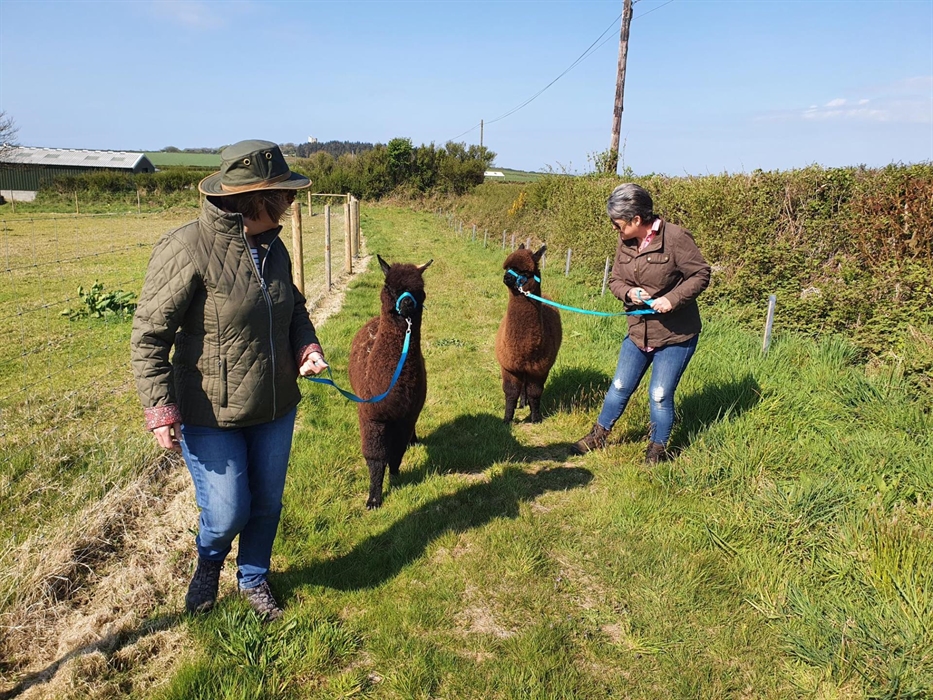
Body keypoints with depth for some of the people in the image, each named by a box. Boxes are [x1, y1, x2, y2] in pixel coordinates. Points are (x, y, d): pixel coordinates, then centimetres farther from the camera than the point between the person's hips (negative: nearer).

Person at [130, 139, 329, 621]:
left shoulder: (272, 247, 0)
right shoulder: (187, 249, -21)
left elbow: (294, 307, 16)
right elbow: (148, 336, -17)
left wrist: (306, 346, -4)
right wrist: (160, 410, -20)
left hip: (276, 409, 6)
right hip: (211, 416, -6)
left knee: (267, 504, 18)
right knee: (227, 513, 3)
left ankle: (253, 578, 46)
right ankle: (208, 564, 41)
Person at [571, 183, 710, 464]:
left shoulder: (675, 238, -18)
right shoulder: (625, 244, 0)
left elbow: (700, 275, -13)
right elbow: (615, 279, 9)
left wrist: (672, 298, -25)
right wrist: (628, 292, -13)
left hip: (676, 334, -6)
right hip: (638, 332, 6)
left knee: (660, 395, 3)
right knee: (620, 386, 16)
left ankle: (657, 451, 24)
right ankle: (598, 435, 33)